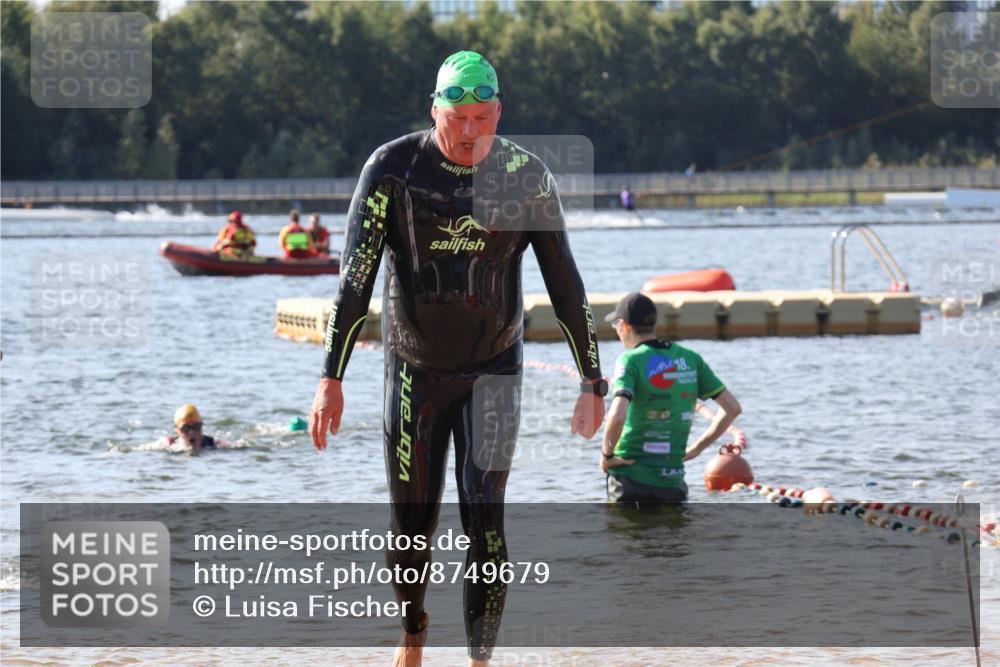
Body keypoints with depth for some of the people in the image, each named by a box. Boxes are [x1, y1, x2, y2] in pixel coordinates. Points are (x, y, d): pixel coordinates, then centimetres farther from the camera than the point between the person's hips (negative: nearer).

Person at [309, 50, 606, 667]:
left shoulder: (527, 177, -8)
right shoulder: (393, 169, -12)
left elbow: (566, 286, -1)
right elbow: (356, 277, -13)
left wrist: (593, 384, 1)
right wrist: (332, 378, -19)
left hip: (493, 370, 0)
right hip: (414, 368, 0)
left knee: (484, 517, -13)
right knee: (412, 525, 5)